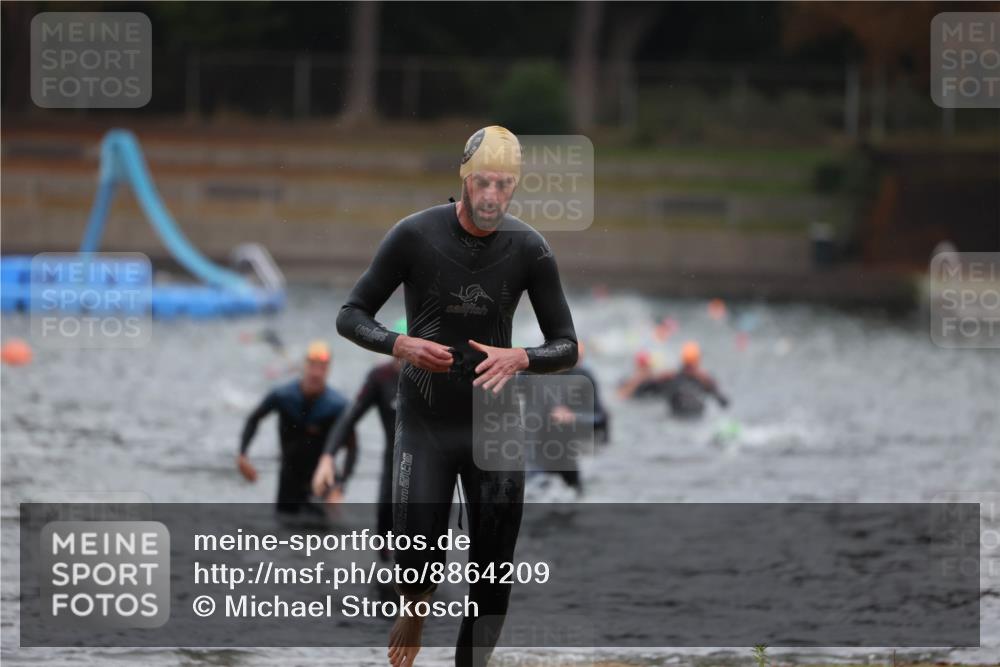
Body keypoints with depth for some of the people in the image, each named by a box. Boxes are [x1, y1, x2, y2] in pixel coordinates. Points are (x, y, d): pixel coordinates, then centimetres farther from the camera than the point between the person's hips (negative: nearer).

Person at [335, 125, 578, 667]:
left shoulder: (529, 250, -5)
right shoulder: (415, 236, -10)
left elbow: (566, 347, 1)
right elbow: (350, 316, -4)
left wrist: (520, 358, -21)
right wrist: (400, 344, -24)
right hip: (424, 423, -2)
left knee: (493, 576, -1)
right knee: (416, 561, -11)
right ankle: (416, 604, 24)